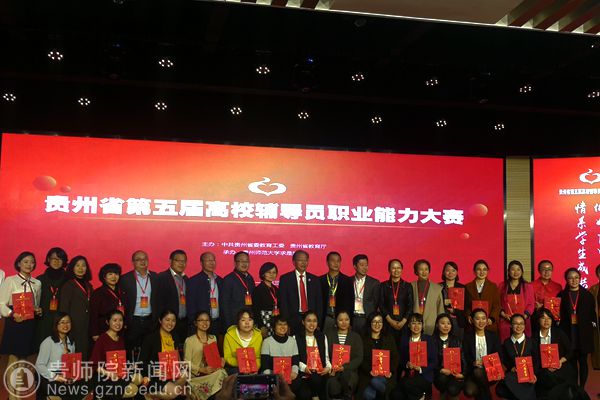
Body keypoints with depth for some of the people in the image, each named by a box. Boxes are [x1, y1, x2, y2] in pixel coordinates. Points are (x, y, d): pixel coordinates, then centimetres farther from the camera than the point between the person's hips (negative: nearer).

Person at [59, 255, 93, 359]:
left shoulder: (88, 286, 17)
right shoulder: (68, 285, -1)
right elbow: (63, 308, -4)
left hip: (87, 328, 5)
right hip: (74, 327, -5)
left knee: (85, 353, 2)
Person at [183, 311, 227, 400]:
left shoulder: (213, 338, 16)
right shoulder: (189, 340, -3)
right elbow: (187, 363, -6)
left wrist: (220, 360, -1)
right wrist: (202, 370, -18)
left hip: (212, 372, 5)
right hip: (196, 375, -5)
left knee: (221, 372, -30)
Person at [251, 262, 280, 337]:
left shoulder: (276, 289, 14)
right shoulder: (258, 289, -6)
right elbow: (255, 310, -10)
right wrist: (261, 327, -16)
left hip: (276, 323, 6)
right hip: (264, 322, -6)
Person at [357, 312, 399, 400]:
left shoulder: (389, 338, 15)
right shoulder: (363, 339, 9)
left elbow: (395, 358, 10)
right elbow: (361, 359, 1)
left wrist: (391, 371, -9)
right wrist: (370, 370, -17)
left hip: (385, 374, 1)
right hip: (368, 374, -1)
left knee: (376, 382, -34)